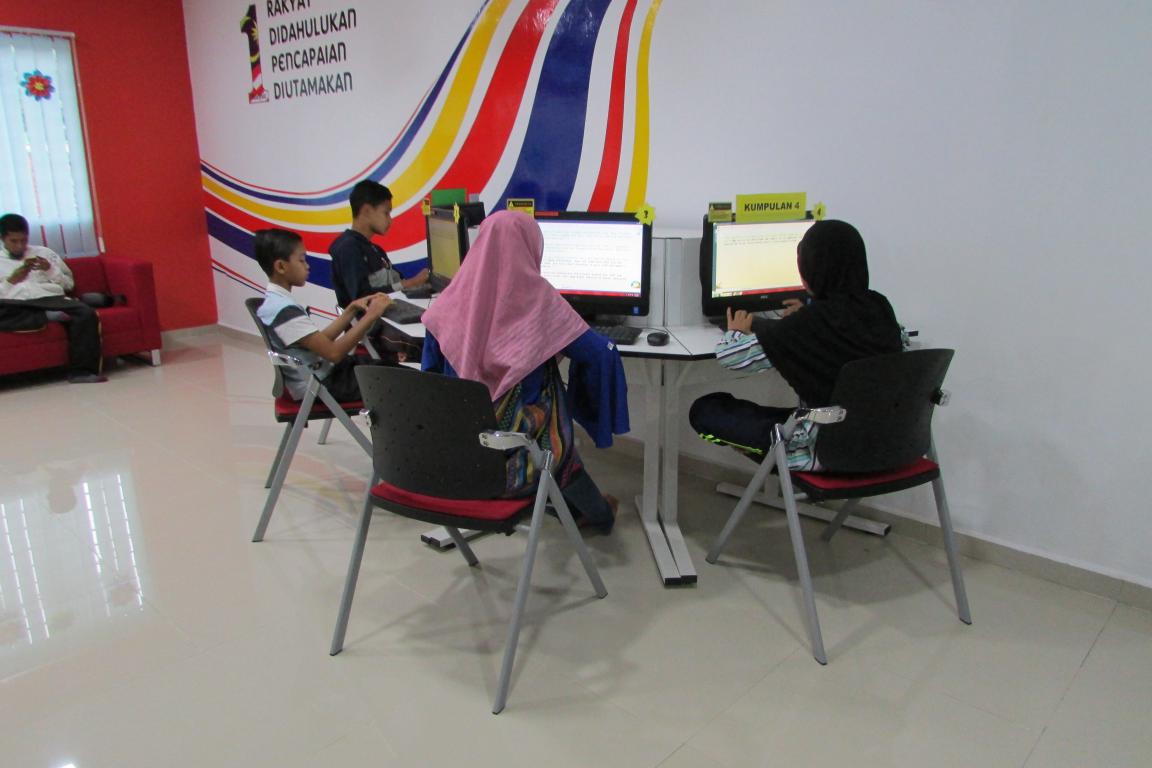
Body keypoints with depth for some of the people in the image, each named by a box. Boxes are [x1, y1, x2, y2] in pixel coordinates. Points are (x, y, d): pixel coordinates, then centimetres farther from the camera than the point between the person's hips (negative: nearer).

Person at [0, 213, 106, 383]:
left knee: (86, 313, -32)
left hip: (51, 298, 1)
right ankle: (48, 316, -26)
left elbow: (69, 284, 20)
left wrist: (50, 270, 4)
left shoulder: (44, 252, 23)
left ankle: (82, 371, -34)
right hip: (18, 305, -1)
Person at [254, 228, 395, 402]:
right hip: (321, 386, -10)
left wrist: (352, 309, 2)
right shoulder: (285, 310, -24)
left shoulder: (276, 302, 8)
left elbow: (322, 340, 9)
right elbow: (333, 352, -26)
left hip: (323, 373, 10)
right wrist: (370, 316, -21)